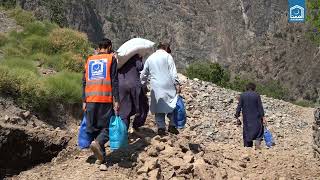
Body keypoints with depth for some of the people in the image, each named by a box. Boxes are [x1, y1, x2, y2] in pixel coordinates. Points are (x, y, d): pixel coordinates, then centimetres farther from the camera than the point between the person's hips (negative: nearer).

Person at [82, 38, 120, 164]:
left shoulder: (90, 60, 16)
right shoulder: (111, 58, 4)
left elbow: (84, 82, 13)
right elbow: (114, 81, -4)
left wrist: (84, 101, 15)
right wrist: (116, 100, -5)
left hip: (91, 99, 4)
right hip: (106, 98, -4)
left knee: (95, 127, 10)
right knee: (107, 126, 0)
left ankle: (101, 156, 9)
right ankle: (98, 143, -27)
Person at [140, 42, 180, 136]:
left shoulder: (150, 58, 16)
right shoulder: (167, 56, 2)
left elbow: (143, 74, 22)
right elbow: (173, 72, -7)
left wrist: (143, 85, 32)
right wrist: (177, 84, -6)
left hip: (156, 87, 4)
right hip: (168, 85, -3)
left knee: (158, 107, 8)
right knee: (173, 104, 7)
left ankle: (161, 127, 4)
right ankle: (172, 125, 2)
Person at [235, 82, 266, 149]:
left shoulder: (242, 96, 2)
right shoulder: (256, 95, -2)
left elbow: (239, 107, -1)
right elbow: (260, 107, -5)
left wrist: (237, 117, 3)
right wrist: (263, 117, -3)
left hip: (246, 119, 1)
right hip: (256, 118, -1)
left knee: (247, 133, 9)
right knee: (259, 131, 10)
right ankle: (257, 140, -17)